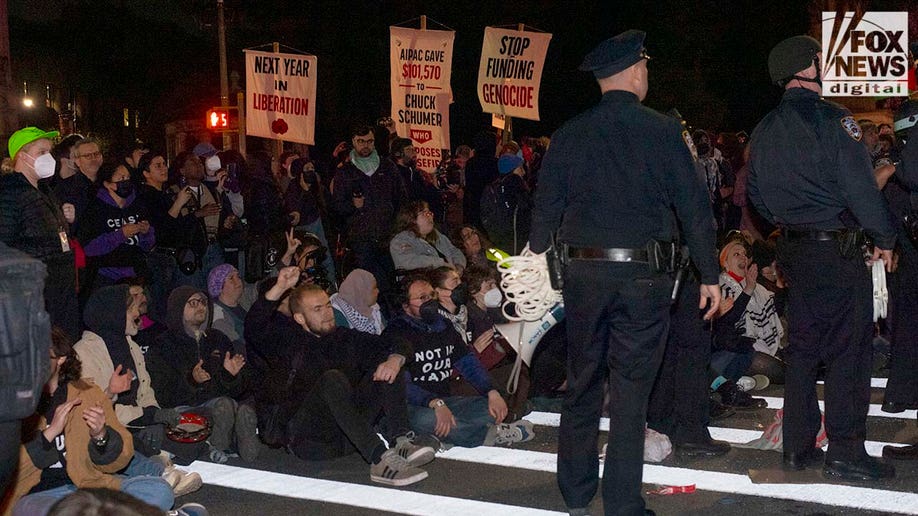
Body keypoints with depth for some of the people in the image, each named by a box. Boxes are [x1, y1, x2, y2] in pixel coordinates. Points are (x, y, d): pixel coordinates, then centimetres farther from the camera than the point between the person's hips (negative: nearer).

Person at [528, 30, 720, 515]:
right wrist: (709, 275, 4)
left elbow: (545, 209, 5)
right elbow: (694, 207, -2)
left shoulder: (569, 134, 3)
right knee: (630, 393, 4)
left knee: (582, 387, 15)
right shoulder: (664, 131, -4)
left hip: (584, 272, 3)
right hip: (643, 275, -2)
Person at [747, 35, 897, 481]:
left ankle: (798, 447, 18)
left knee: (802, 348, 14)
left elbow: (757, 194, 16)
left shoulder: (764, 130, 10)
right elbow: (860, 187, -15)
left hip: (792, 250, 8)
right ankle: (845, 452, 2)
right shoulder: (831, 119, -13)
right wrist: (885, 237, -4)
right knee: (848, 350, -1)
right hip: (837, 248, -8)